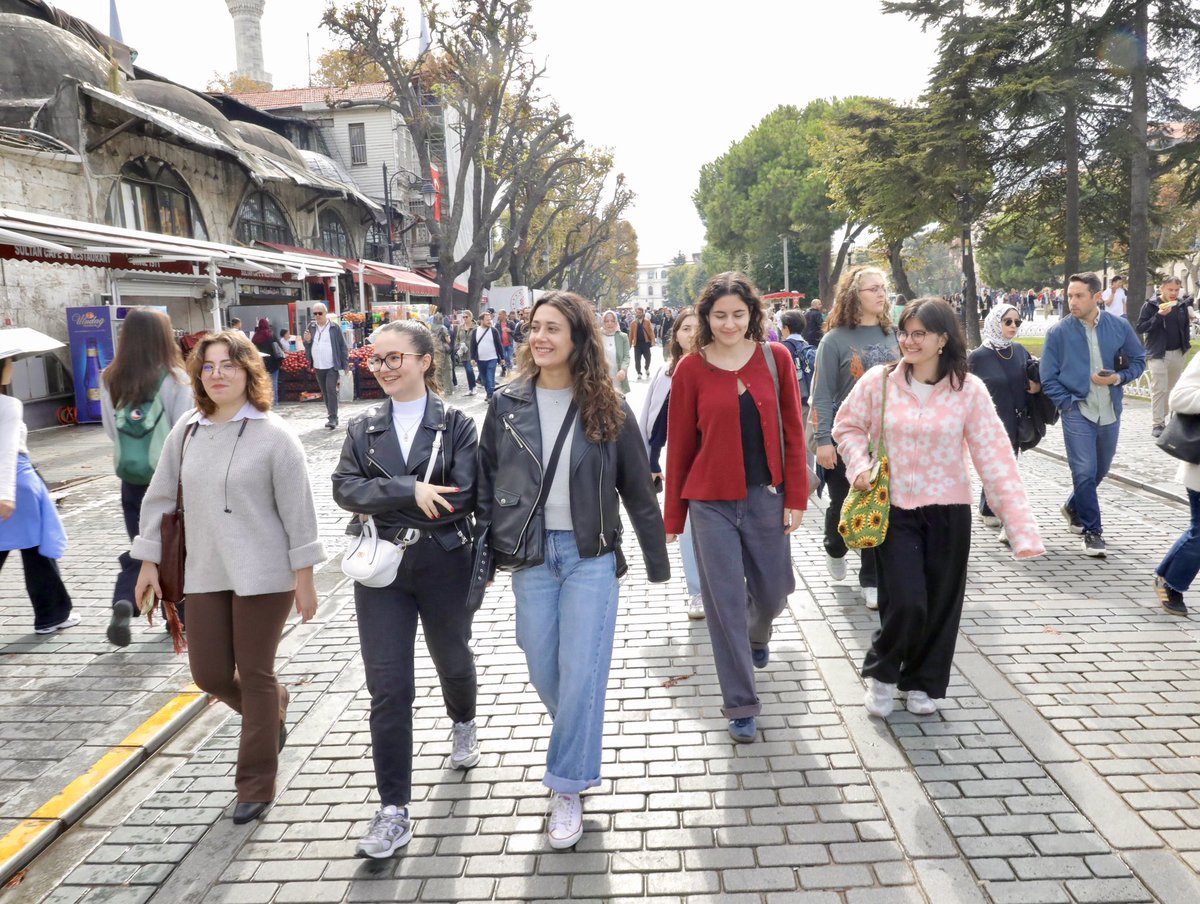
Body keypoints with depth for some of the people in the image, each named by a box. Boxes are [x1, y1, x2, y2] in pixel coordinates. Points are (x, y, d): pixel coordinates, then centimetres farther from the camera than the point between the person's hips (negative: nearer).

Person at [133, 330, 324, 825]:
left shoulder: (273, 434, -11)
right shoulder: (186, 431, 5)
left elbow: (297, 509, -10)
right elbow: (160, 498, 12)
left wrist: (303, 576, -10)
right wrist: (148, 561, 11)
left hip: (263, 574, -5)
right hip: (204, 574, 5)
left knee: (256, 676, 4)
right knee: (209, 674, 9)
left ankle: (256, 785, 21)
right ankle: (273, 711, 41)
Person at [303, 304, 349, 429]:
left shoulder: (334, 327, -5)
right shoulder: (311, 327, 7)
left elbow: (343, 346, -4)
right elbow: (307, 348, 14)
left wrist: (345, 364, -9)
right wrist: (307, 341, -9)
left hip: (332, 366, -5)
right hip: (318, 367, 5)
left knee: (331, 391, -13)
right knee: (325, 393, 12)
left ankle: (333, 419, -12)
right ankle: (332, 417, 22)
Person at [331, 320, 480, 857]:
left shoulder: (455, 424, -5)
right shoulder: (364, 429, 5)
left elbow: (462, 496, -17)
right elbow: (345, 489, -10)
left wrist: (382, 502, -14)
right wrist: (410, 491, -23)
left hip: (445, 566, -1)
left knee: (452, 660, 21)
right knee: (387, 688, -1)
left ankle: (463, 723, 55)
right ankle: (394, 811, 8)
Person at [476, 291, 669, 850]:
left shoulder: (607, 409, -4)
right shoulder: (508, 405, 0)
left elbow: (637, 489, 1)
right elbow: (486, 484, 6)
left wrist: (657, 562, 3)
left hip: (590, 556, -2)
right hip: (529, 556, 2)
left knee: (581, 673, -2)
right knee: (543, 670, 12)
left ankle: (567, 787, 15)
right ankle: (579, 743, 43)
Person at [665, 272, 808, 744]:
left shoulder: (775, 357, -1)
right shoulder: (691, 369, -5)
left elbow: (792, 430, 2)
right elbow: (679, 445, -1)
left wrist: (796, 496, -2)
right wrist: (673, 516, 1)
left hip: (766, 495, 2)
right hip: (711, 501, -2)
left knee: (772, 591, 15)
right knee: (725, 603, 3)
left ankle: (757, 636, 52)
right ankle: (741, 705, 17)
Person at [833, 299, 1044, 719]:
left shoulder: (969, 389, -8)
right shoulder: (878, 380, -7)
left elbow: (995, 459, -10)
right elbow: (847, 426, 8)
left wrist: (1022, 526, -16)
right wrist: (859, 465, -11)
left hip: (948, 510, 1)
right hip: (895, 508, -1)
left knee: (940, 605, 10)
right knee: (905, 603, -9)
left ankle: (920, 682, 34)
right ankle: (880, 672, 21)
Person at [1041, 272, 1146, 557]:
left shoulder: (1119, 326, -3)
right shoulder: (1058, 332, -9)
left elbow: (1138, 360, 10)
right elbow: (1048, 378, -3)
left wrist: (1119, 378, -9)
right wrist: (1068, 403, -11)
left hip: (1110, 412, 3)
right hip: (1077, 411, -3)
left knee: (1100, 469, 17)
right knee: (1085, 471, -8)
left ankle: (1073, 507, 42)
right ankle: (1092, 530, 7)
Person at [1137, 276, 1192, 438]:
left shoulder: (1182, 305, 6)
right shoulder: (1150, 305, -7)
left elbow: (1186, 325, 18)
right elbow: (1140, 328, -12)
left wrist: (1186, 343, 7)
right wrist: (1159, 315, -22)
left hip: (1178, 353, 5)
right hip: (1158, 353, -5)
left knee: (1172, 389, 12)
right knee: (1159, 389, -8)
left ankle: (1162, 417, 23)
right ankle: (1157, 423, -6)